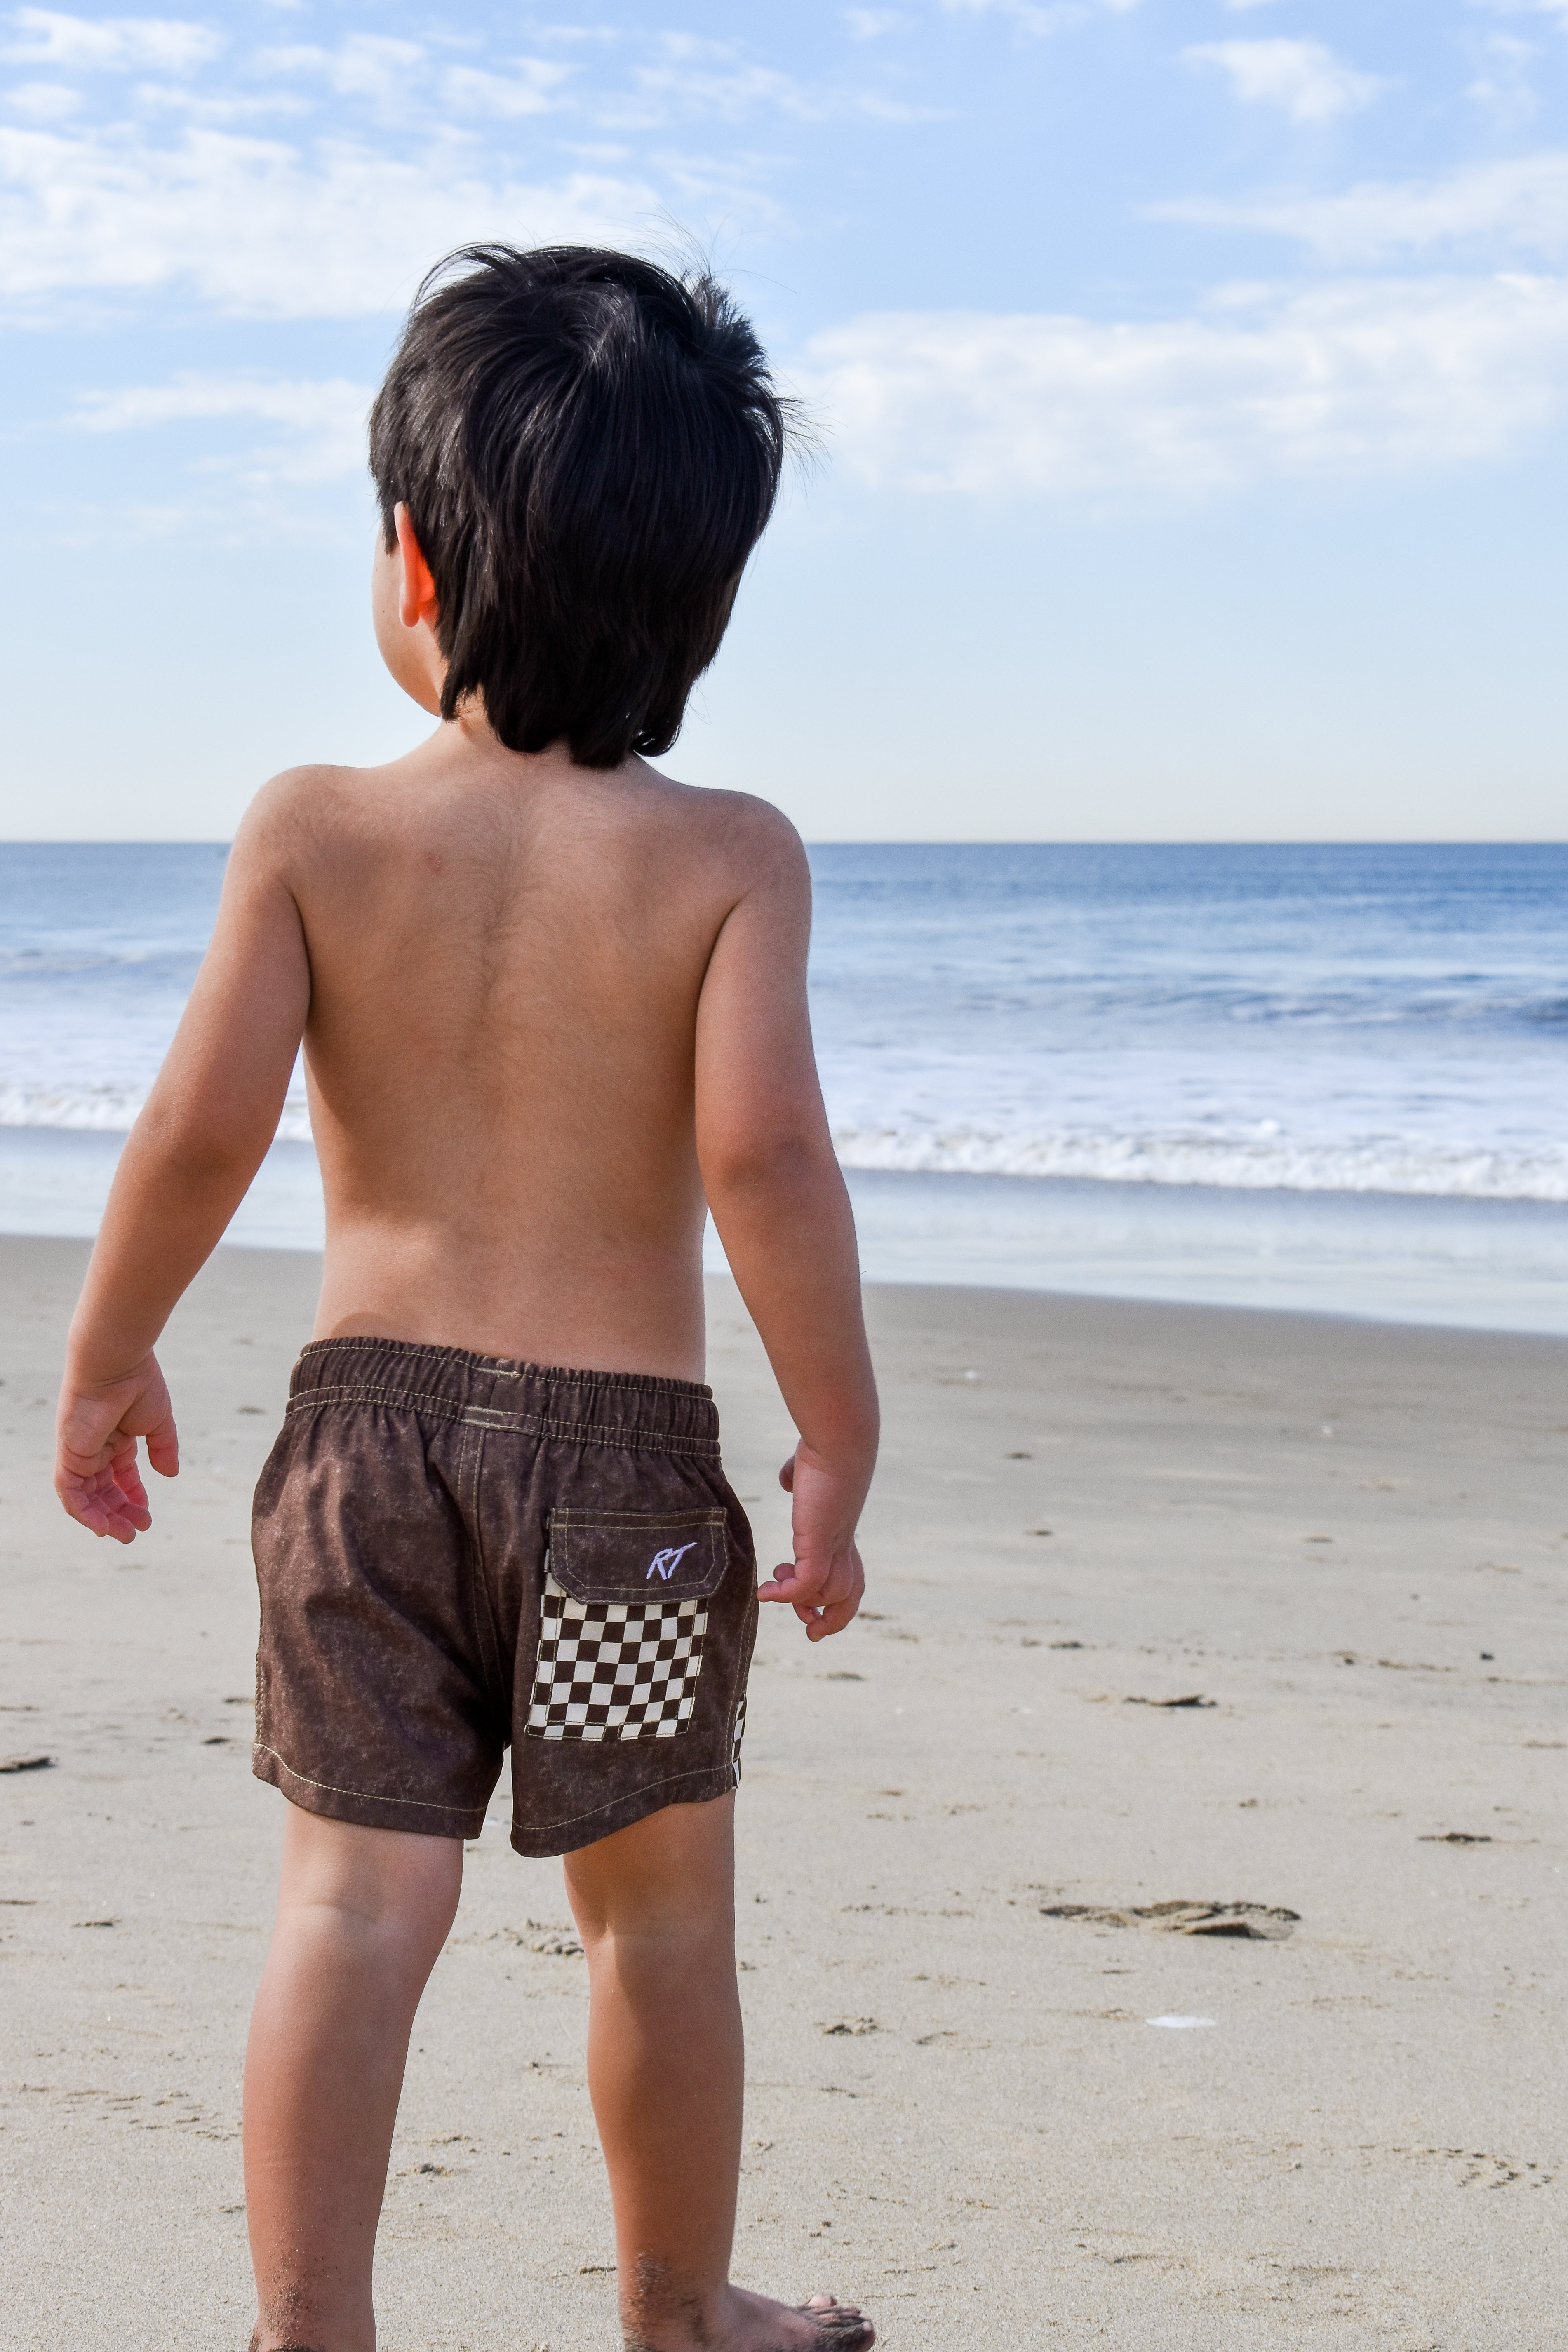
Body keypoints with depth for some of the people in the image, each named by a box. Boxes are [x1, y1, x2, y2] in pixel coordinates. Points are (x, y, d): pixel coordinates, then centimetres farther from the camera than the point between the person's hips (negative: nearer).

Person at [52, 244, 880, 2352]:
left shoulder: (315, 832, -4)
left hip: (367, 1420, 1)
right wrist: (840, 1438, -8)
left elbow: (201, 1127, -11)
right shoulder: (726, 857, -6)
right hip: (628, 1445, 0)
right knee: (659, 1905, 16)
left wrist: (106, 1362, 4)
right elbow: (764, 1152, -17)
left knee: (357, 1901, 3)